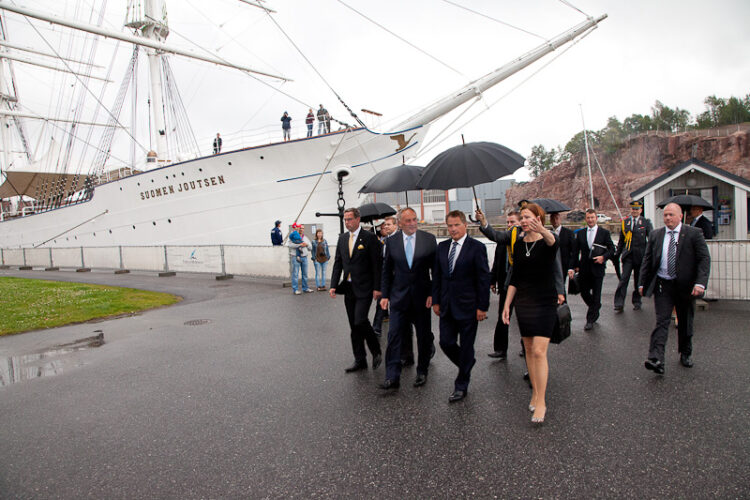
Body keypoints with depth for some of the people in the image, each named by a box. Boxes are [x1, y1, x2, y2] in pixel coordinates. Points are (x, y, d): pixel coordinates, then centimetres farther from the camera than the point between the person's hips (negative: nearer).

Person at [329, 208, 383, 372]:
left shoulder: (369, 238, -7)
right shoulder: (342, 238, 10)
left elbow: (377, 264, -8)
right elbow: (338, 263, 12)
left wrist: (377, 288, -12)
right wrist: (333, 285, 3)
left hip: (364, 289, -6)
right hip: (348, 288, 6)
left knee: (360, 321, -15)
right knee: (354, 327, 9)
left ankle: (376, 351, 10)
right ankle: (360, 360, 20)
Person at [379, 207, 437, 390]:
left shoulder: (429, 239, -3)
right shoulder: (391, 241, 0)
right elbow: (387, 270, 7)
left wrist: (433, 293, -7)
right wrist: (385, 295, 3)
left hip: (422, 296, 0)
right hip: (399, 296, 0)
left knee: (423, 336, 12)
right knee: (394, 335, -4)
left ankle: (422, 372, 31)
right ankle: (392, 377, 3)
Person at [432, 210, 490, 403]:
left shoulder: (477, 247, -8)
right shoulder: (442, 247, 7)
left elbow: (484, 279, -9)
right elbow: (436, 275, 12)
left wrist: (482, 307, -11)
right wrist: (436, 301, 8)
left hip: (467, 306, -5)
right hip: (447, 306, 5)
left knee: (466, 347, 6)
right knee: (446, 343, 7)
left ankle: (461, 386, 21)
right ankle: (467, 365, 37)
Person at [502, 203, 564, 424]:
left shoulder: (547, 241, -7)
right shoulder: (519, 245, 8)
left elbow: (552, 241, -34)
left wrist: (542, 230, -57)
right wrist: (507, 305, 6)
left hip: (545, 302, -5)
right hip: (523, 302, 5)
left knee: (539, 351, -10)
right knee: (529, 349, 10)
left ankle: (541, 402, -2)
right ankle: (535, 392, 25)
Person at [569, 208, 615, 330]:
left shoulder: (604, 232, 1)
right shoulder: (580, 233, 6)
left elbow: (612, 249, 3)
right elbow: (575, 252, 5)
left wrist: (604, 257, -16)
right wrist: (572, 267, -4)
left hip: (597, 268, -2)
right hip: (584, 269, 3)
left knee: (596, 294, 1)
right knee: (584, 293, 9)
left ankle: (590, 320, 10)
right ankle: (596, 308, 36)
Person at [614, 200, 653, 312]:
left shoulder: (646, 222, 4)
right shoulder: (624, 222, 10)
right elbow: (621, 240, 15)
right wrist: (617, 253, 12)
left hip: (640, 255, 0)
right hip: (627, 255, 1)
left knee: (638, 280, 9)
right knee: (623, 279, -7)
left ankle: (637, 302, 25)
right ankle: (619, 304, -7)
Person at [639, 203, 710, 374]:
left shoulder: (694, 233, -2)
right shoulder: (655, 235, 6)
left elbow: (704, 259, -7)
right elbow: (647, 260, 9)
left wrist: (700, 283, -18)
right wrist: (642, 283, 4)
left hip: (685, 286, 0)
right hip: (662, 285, 1)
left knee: (685, 323, 14)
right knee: (661, 322, -10)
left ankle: (685, 354, 35)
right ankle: (656, 360, -19)